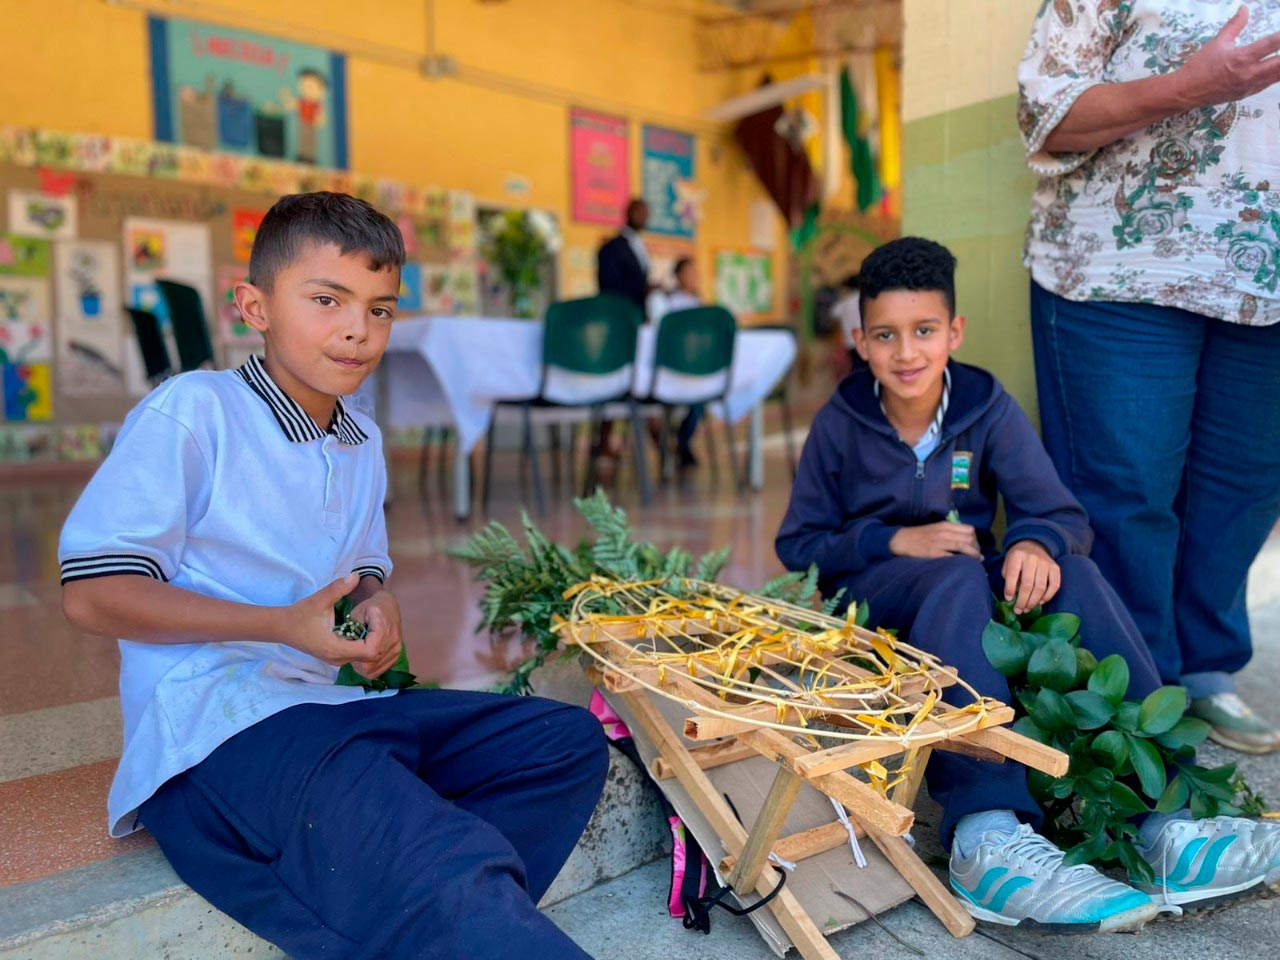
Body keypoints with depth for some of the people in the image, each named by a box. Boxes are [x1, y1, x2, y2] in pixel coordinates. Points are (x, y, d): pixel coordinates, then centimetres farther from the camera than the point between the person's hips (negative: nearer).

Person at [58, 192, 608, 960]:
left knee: (570, 740, -6)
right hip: (214, 717, -9)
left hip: (329, 707, 9)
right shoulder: (191, 411, -5)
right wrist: (283, 626, -15)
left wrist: (376, 604, 2)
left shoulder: (364, 443, 17)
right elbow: (92, 592, -9)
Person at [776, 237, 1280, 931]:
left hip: (971, 590, 3)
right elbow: (796, 546, -4)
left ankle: (1155, 807, -34)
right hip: (871, 601, -3)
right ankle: (988, 835, -51)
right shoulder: (840, 424, -4)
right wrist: (895, 541, -19)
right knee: (956, 577, -36)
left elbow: (1063, 515, -6)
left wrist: (1037, 541, -32)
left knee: (1070, 570, -26)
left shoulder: (988, 410, 1)